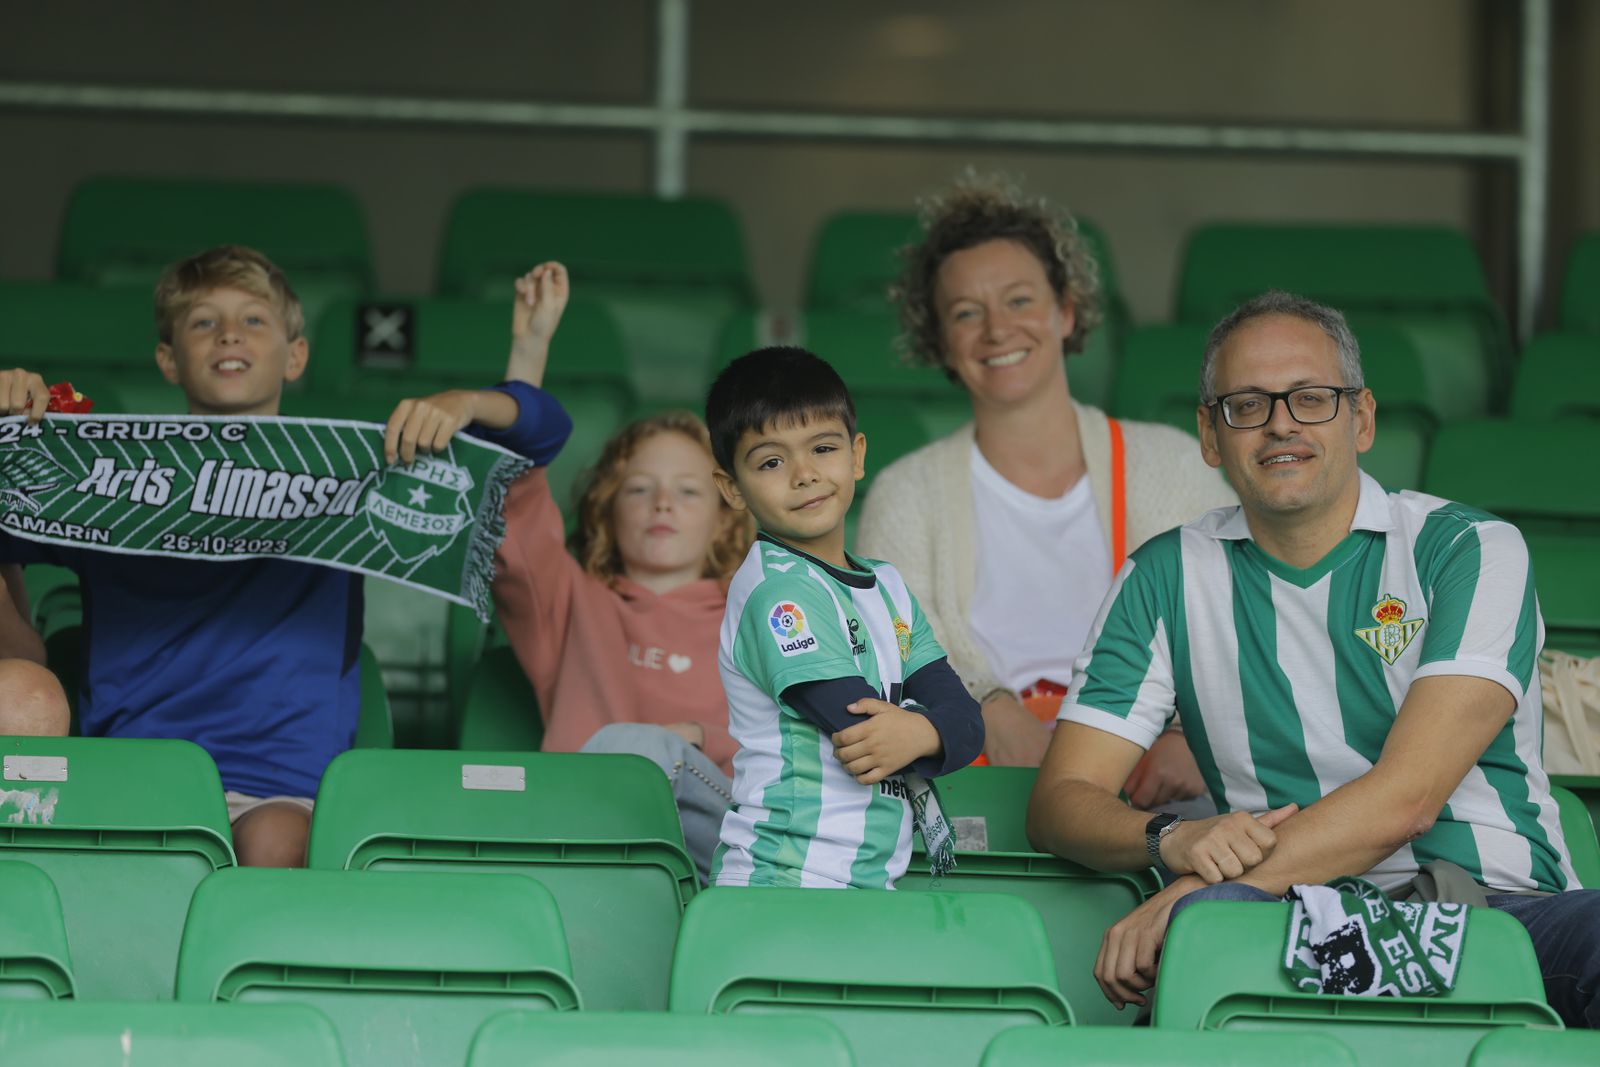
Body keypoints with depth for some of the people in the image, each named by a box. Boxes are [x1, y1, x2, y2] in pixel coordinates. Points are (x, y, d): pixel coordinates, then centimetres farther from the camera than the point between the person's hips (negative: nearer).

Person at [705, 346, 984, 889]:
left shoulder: (886, 588, 18)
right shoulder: (776, 592, -8)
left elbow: (965, 721, 6)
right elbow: (856, 723, -17)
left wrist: (921, 734, -14)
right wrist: (927, 723, 0)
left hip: (869, 886, 6)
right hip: (781, 886, -6)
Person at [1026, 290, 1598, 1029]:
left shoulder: (1470, 550, 4)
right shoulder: (1166, 578, 15)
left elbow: (1407, 795, -9)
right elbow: (1059, 801, 9)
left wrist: (1193, 892, -20)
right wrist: (1171, 838, -16)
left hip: (1508, 906, 0)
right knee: (1214, 917, -37)